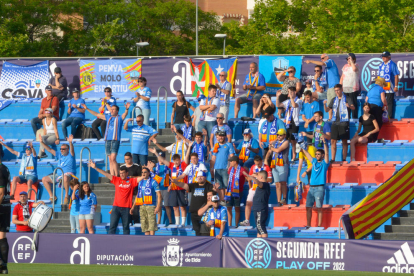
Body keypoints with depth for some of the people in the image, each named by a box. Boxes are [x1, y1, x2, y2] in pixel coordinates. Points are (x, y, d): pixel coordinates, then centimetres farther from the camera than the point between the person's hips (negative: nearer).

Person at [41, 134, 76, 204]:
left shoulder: (70, 155, 0)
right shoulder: (59, 155, 18)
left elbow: (72, 150, -22)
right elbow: (49, 150, 18)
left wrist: (70, 142, -42)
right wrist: (41, 142, 10)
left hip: (69, 174, -8)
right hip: (58, 175, 8)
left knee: (65, 177, -43)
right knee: (44, 179, 1)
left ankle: (66, 196, -33)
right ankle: (52, 196, -5)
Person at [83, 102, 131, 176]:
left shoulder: (120, 118, 5)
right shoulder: (108, 117, 17)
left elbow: (125, 114, -15)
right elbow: (96, 114, 23)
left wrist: (127, 109, -37)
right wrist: (87, 109, 23)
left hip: (115, 140, -5)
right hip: (107, 140, 5)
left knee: (113, 159, -15)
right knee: (110, 160, 4)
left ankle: (117, 175, -11)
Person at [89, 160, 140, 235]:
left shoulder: (131, 181, 4)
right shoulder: (117, 180, 8)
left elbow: (141, 178, -1)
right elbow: (106, 174, 6)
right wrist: (95, 168, 2)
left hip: (126, 208, -1)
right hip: (116, 206, 1)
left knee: (126, 227, 4)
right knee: (112, 225, -3)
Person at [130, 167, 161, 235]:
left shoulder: (153, 182, -1)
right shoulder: (140, 182, 17)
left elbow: (159, 195, -6)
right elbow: (138, 196, 23)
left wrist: (158, 206, -17)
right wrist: (133, 207, 19)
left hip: (151, 206, -6)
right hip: (142, 206, 6)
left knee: (152, 225, -12)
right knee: (145, 225, 4)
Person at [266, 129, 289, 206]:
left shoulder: (286, 142, 2)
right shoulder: (274, 142, 20)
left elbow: (278, 150, -9)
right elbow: (269, 152, 17)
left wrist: (272, 148, 9)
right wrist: (266, 159, 1)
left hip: (282, 164, -5)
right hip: (274, 165, 5)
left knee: (283, 182, -12)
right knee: (278, 184, 0)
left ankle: (284, 199, -8)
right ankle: (279, 202, -2)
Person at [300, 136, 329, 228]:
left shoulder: (324, 163, 2)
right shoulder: (314, 161, 17)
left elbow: (326, 153, -12)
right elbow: (307, 153, 27)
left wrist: (324, 142, -20)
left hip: (319, 188, -6)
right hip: (311, 187, 6)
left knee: (319, 208, -7)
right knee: (308, 207, 3)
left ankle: (319, 225, -5)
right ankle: (308, 225, 8)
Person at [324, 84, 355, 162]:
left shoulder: (346, 99, 1)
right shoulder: (334, 100, 16)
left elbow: (353, 108, -12)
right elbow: (327, 110, 15)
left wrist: (349, 106, -35)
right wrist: (324, 105, -6)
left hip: (344, 122, -4)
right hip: (335, 122, 5)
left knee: (344, 141, -2)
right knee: (333, 141, 1)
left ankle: (344, 159, 1)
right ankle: (333, 159, 4)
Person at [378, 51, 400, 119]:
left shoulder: (392, 65, -7)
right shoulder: (381, 65, 14)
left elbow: (396, 76, -10)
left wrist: (396, 86, -15)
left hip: (389, 87, -7)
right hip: (381, 87, 7)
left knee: (390, 103, -3)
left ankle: (390, 118, 1)